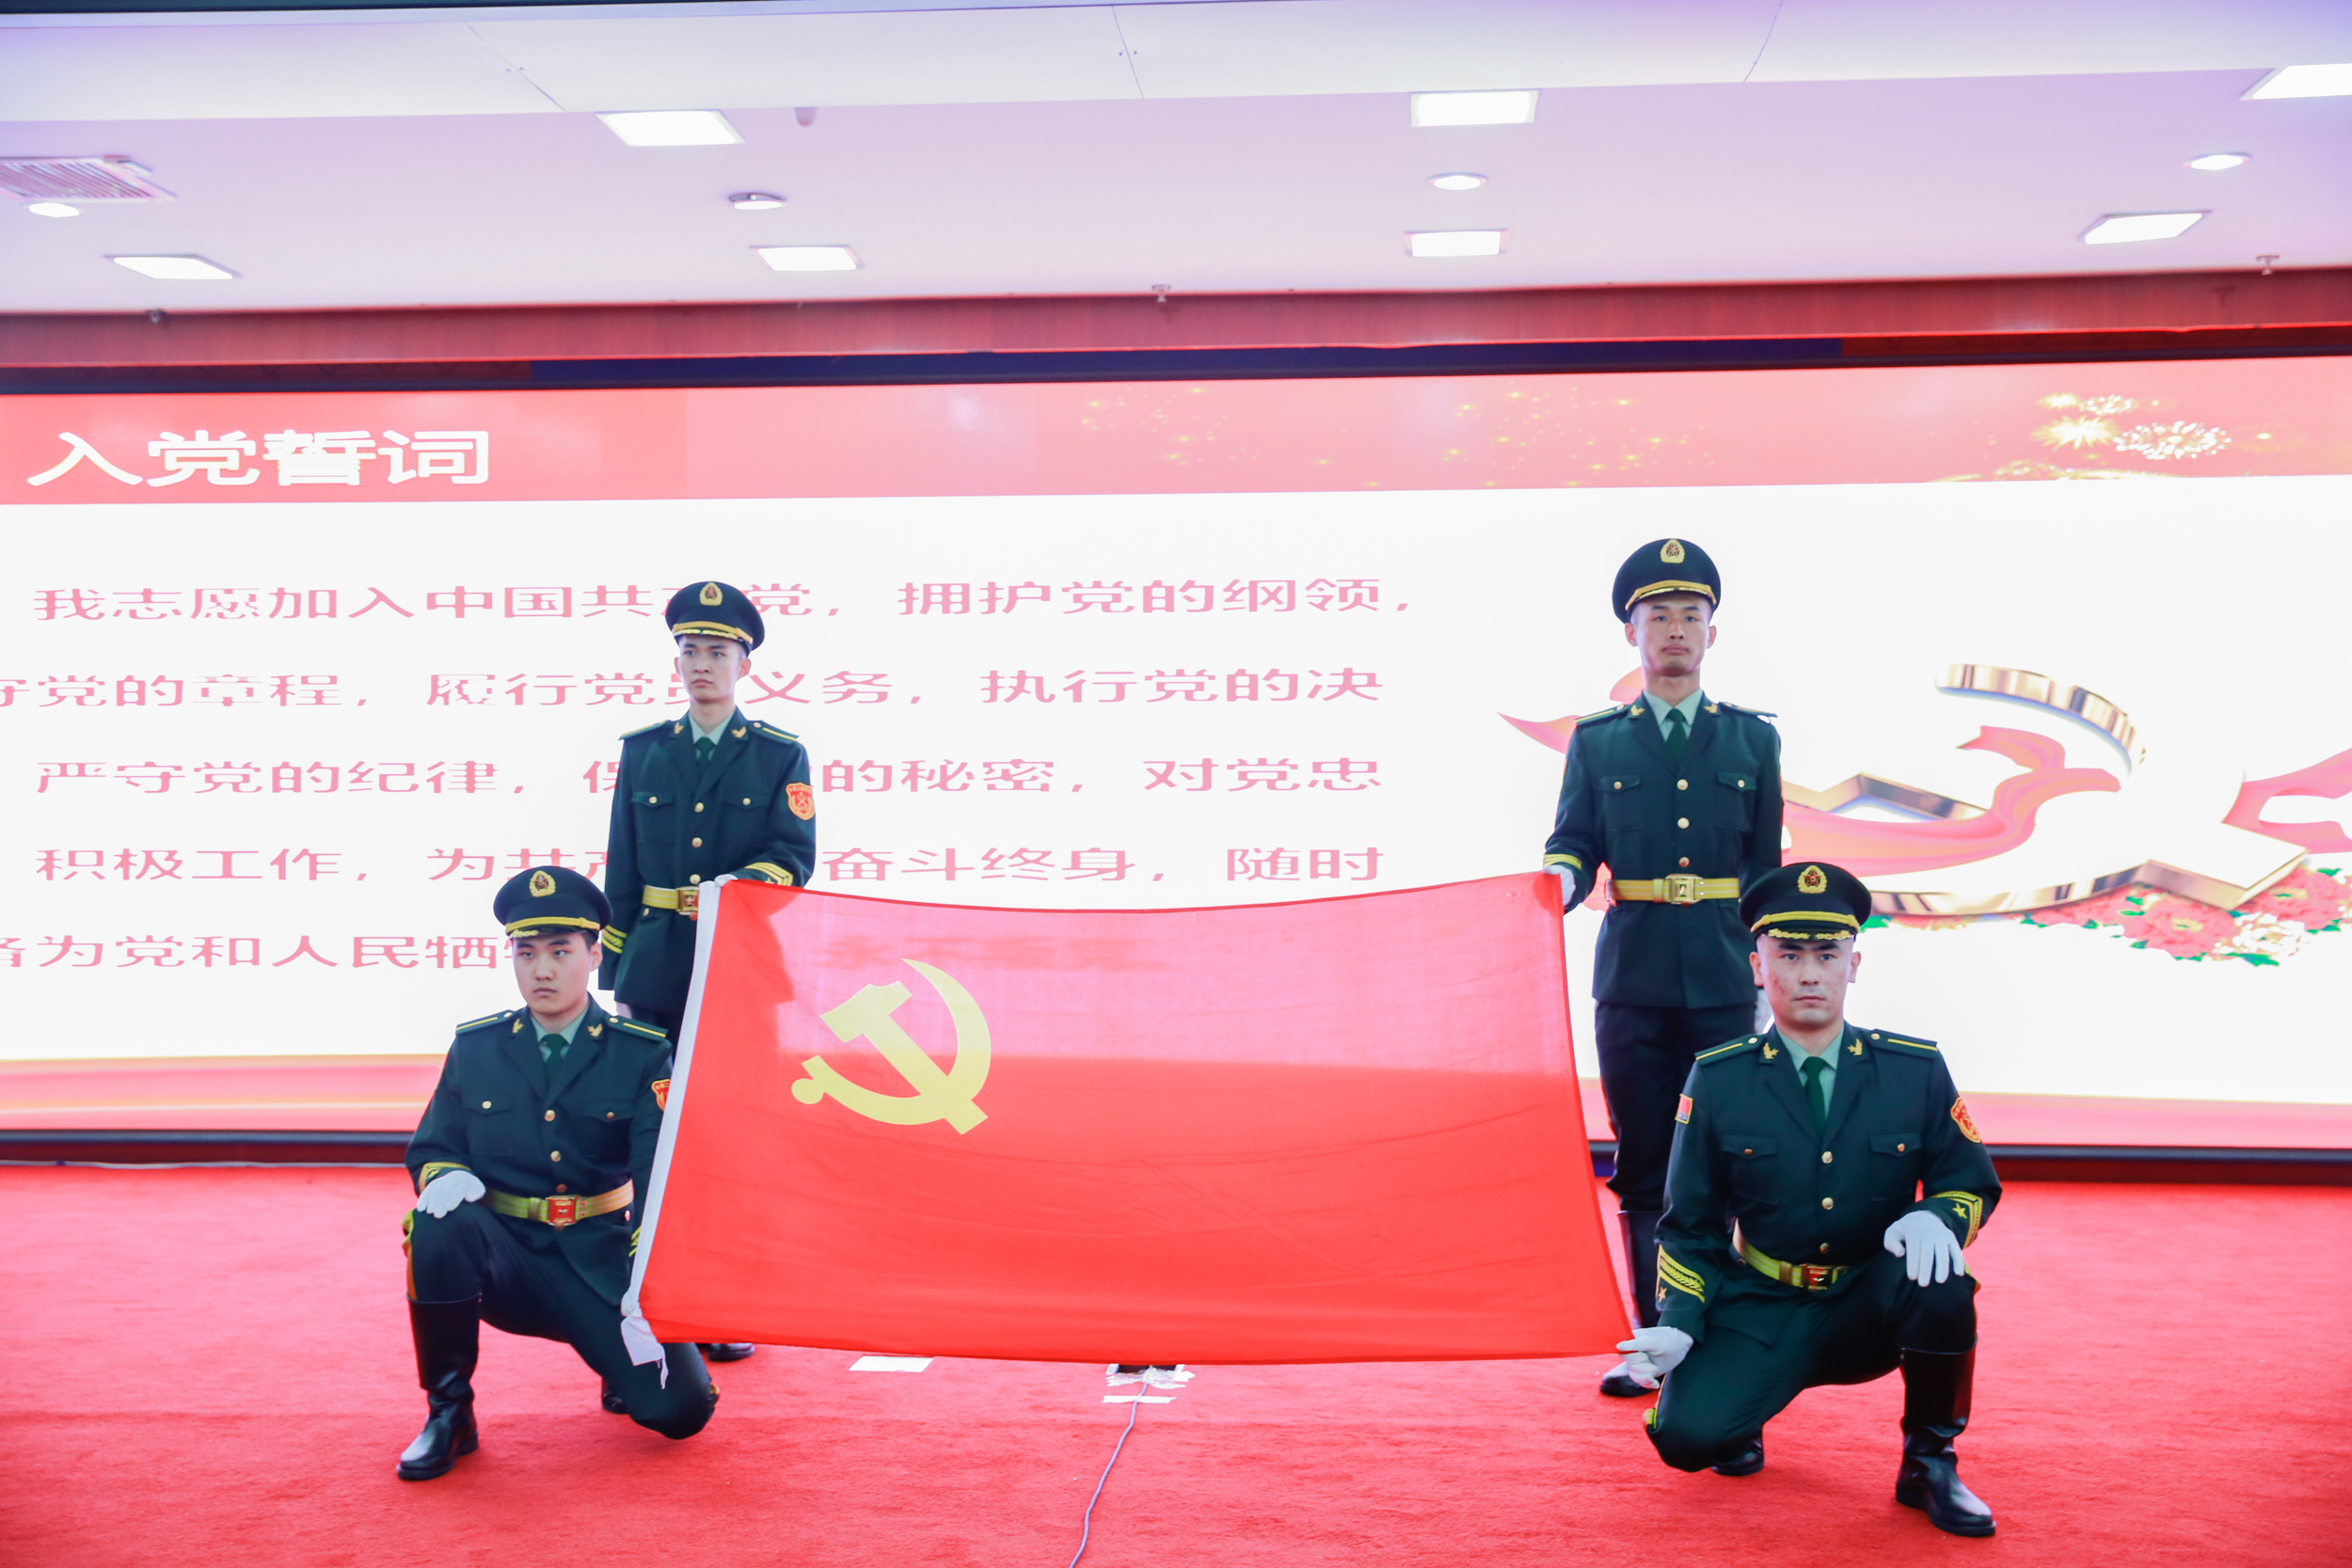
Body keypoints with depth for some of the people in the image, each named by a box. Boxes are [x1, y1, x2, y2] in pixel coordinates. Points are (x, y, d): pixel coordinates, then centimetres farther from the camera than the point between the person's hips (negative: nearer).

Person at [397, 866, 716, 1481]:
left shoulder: (642, 1055, -5)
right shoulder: (475, 1046, 3)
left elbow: (662, 1180, -11)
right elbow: (431, 1149, 10)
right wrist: (449, 1177, -16)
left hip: (603, 1263, -1)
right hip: (506, 1257, 2)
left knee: (681, 1408, -18)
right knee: (438, 1224, -32)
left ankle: (627, 1358, 19)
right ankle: (448, 1412, -12)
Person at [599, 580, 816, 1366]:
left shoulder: (781, 756, 4)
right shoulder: (642, 751, 11)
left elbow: (794, 857, -5)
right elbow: (622, 874, 10)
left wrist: (737, 886, -23)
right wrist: (616, 975, 7)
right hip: (657, 972, 2)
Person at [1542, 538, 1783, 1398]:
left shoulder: (1753, 738, 10)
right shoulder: (1596, 740, 8)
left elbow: (1764, 871, 10)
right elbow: (1574, 844, 2)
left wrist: (1766, 978, 7)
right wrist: (1561, 881, -21)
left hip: (1725, 980, 0)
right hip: (1632, 980, 0)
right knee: (1643, 1167, 5)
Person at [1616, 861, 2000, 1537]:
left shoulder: (1917, 1070, -4)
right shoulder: (1718, 1080, -5)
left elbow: (1973, 1181, 3)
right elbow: (1691, 1225, 1)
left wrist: (1935, 1219, -21)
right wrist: (1679, 1326, -14)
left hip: (1873, 1310, 1)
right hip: (1760, 1313, -1)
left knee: (1940, 1283, -32)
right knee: (1686, 1435, -25)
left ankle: (1929, 1463, -6)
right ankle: (1741, 1413, 15)